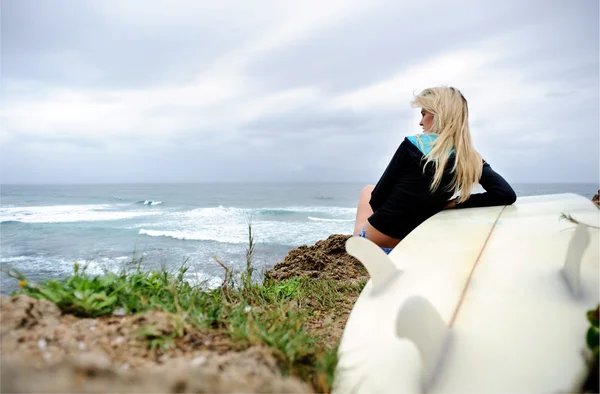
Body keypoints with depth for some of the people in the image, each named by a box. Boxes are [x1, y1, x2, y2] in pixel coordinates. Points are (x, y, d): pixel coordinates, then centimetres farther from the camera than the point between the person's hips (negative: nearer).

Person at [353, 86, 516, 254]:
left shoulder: (412, 145, -16)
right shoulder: (472, 161, -5)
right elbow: (507, 194, -13)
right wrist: (454, 203, -7)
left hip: (375, 241, -4)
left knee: (368, 190, 30)